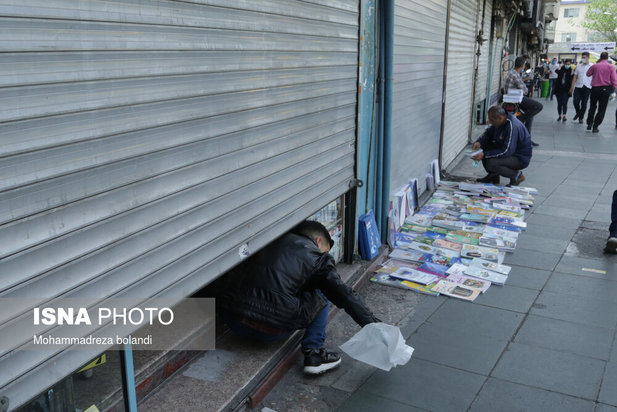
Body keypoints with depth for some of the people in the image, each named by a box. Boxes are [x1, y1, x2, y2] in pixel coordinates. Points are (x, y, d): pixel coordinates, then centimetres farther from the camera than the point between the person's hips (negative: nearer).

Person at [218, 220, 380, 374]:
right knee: (321, 294, 15)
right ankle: (313, 352, 8)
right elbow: (345, 296, 4)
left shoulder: (271, 240, 18)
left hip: (231, 319, 5)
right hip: (271, 330, -5)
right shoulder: (317, 257, 6)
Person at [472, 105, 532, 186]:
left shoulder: (513, 127, -31)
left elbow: (506, 152, -32)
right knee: (484, 146, -3)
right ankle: (493, 175, 7)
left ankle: (517, 175, -5)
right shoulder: (500, 122, -4)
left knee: (491, 163, -29)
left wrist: (484, 155, -33)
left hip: (521, 158, -9)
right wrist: (479, 142, -11)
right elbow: (488, 133, 10)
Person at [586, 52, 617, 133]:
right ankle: (595, 127, -1)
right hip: (605, 89, -2)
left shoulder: (595, 66, 1)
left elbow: (588, 74, 17)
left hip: (595, 88, 2)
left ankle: (589, 124, 12)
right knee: (601, 109, 3)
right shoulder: (610, 66, -3)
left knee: (592, 107, 17)